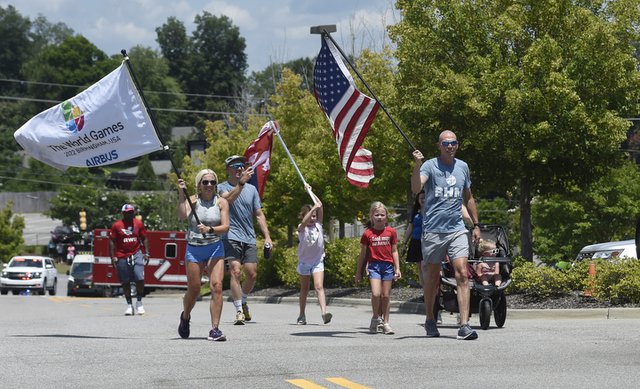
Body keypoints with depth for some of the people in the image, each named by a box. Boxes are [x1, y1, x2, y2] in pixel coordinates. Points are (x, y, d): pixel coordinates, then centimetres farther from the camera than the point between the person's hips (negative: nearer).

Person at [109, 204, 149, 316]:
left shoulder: (139, 224, 6)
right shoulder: (117, 226, -1)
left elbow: (144, 239, 13)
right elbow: (112, 242, 1)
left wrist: (146, 253, 4)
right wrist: (113, 257, -5)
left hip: (136, 254, 1)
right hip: (122, 257, -1)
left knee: (140, 278, -12)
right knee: (125, 282, 4)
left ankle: (139, 302, 4)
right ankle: (129, 305, 14)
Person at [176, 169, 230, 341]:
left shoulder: (221, 202, 1)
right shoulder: (193, 200, 1)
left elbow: (225, 226, -8)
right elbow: (182, 216, -18)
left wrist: (210, 229, -25)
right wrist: (181, 194, -24)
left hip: (215, 248, 0)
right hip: (194, 249, 0)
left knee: (216, 286, -15)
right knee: (194, 290, 6)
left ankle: (215, 329, -13)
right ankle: (185, 317, 37)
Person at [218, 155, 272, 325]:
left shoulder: (251, 189, 16)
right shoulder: (222, 187, 0)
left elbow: (259, 214, 17)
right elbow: (228, 199, -24)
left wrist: (267, 236, 9)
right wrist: (241, 183, -36)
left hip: (249, 238, 5)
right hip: (231, 237, -5)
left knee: (252, 274, 3)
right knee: (235, 271, -16)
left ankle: (243, 301, 29)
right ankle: (239, 310, -12)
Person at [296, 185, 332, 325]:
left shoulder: (318, 225, 2)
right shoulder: (301, 228, -6)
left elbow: (320, 205, -3)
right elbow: (304, 222, -31)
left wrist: (310, 191, 0)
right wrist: (313, 208, -39)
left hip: (318, 261, 1)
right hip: (304, 261, -1)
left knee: (319, 286, -14)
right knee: (304, 288, 11)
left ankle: (324, 312, -28)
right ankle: (302, 315, 23)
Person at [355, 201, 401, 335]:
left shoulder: (391, 232, 5)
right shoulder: (368, 233, 2)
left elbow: (394, 251, 9)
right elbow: (363, 254, 9)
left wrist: (397, 268, 4)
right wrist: (359, 271, 11)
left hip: (388, 265, 1)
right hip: (374, 265, -1)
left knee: (386, 296, 5)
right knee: (376, 294, -15)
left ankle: (385, 323, 13)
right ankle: (376, 318, 6)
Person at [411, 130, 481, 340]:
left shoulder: (462, 167, 12)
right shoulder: (430, 165, -3)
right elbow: (416, 188, -22)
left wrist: (476, 224, 20)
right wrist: (417, 166, -36)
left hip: (457, 230, 3)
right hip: (433, 230, -3)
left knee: (462, 275, -11)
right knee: (432, 278, 8)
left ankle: (464, 325, -17)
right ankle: (430, 321, 25)